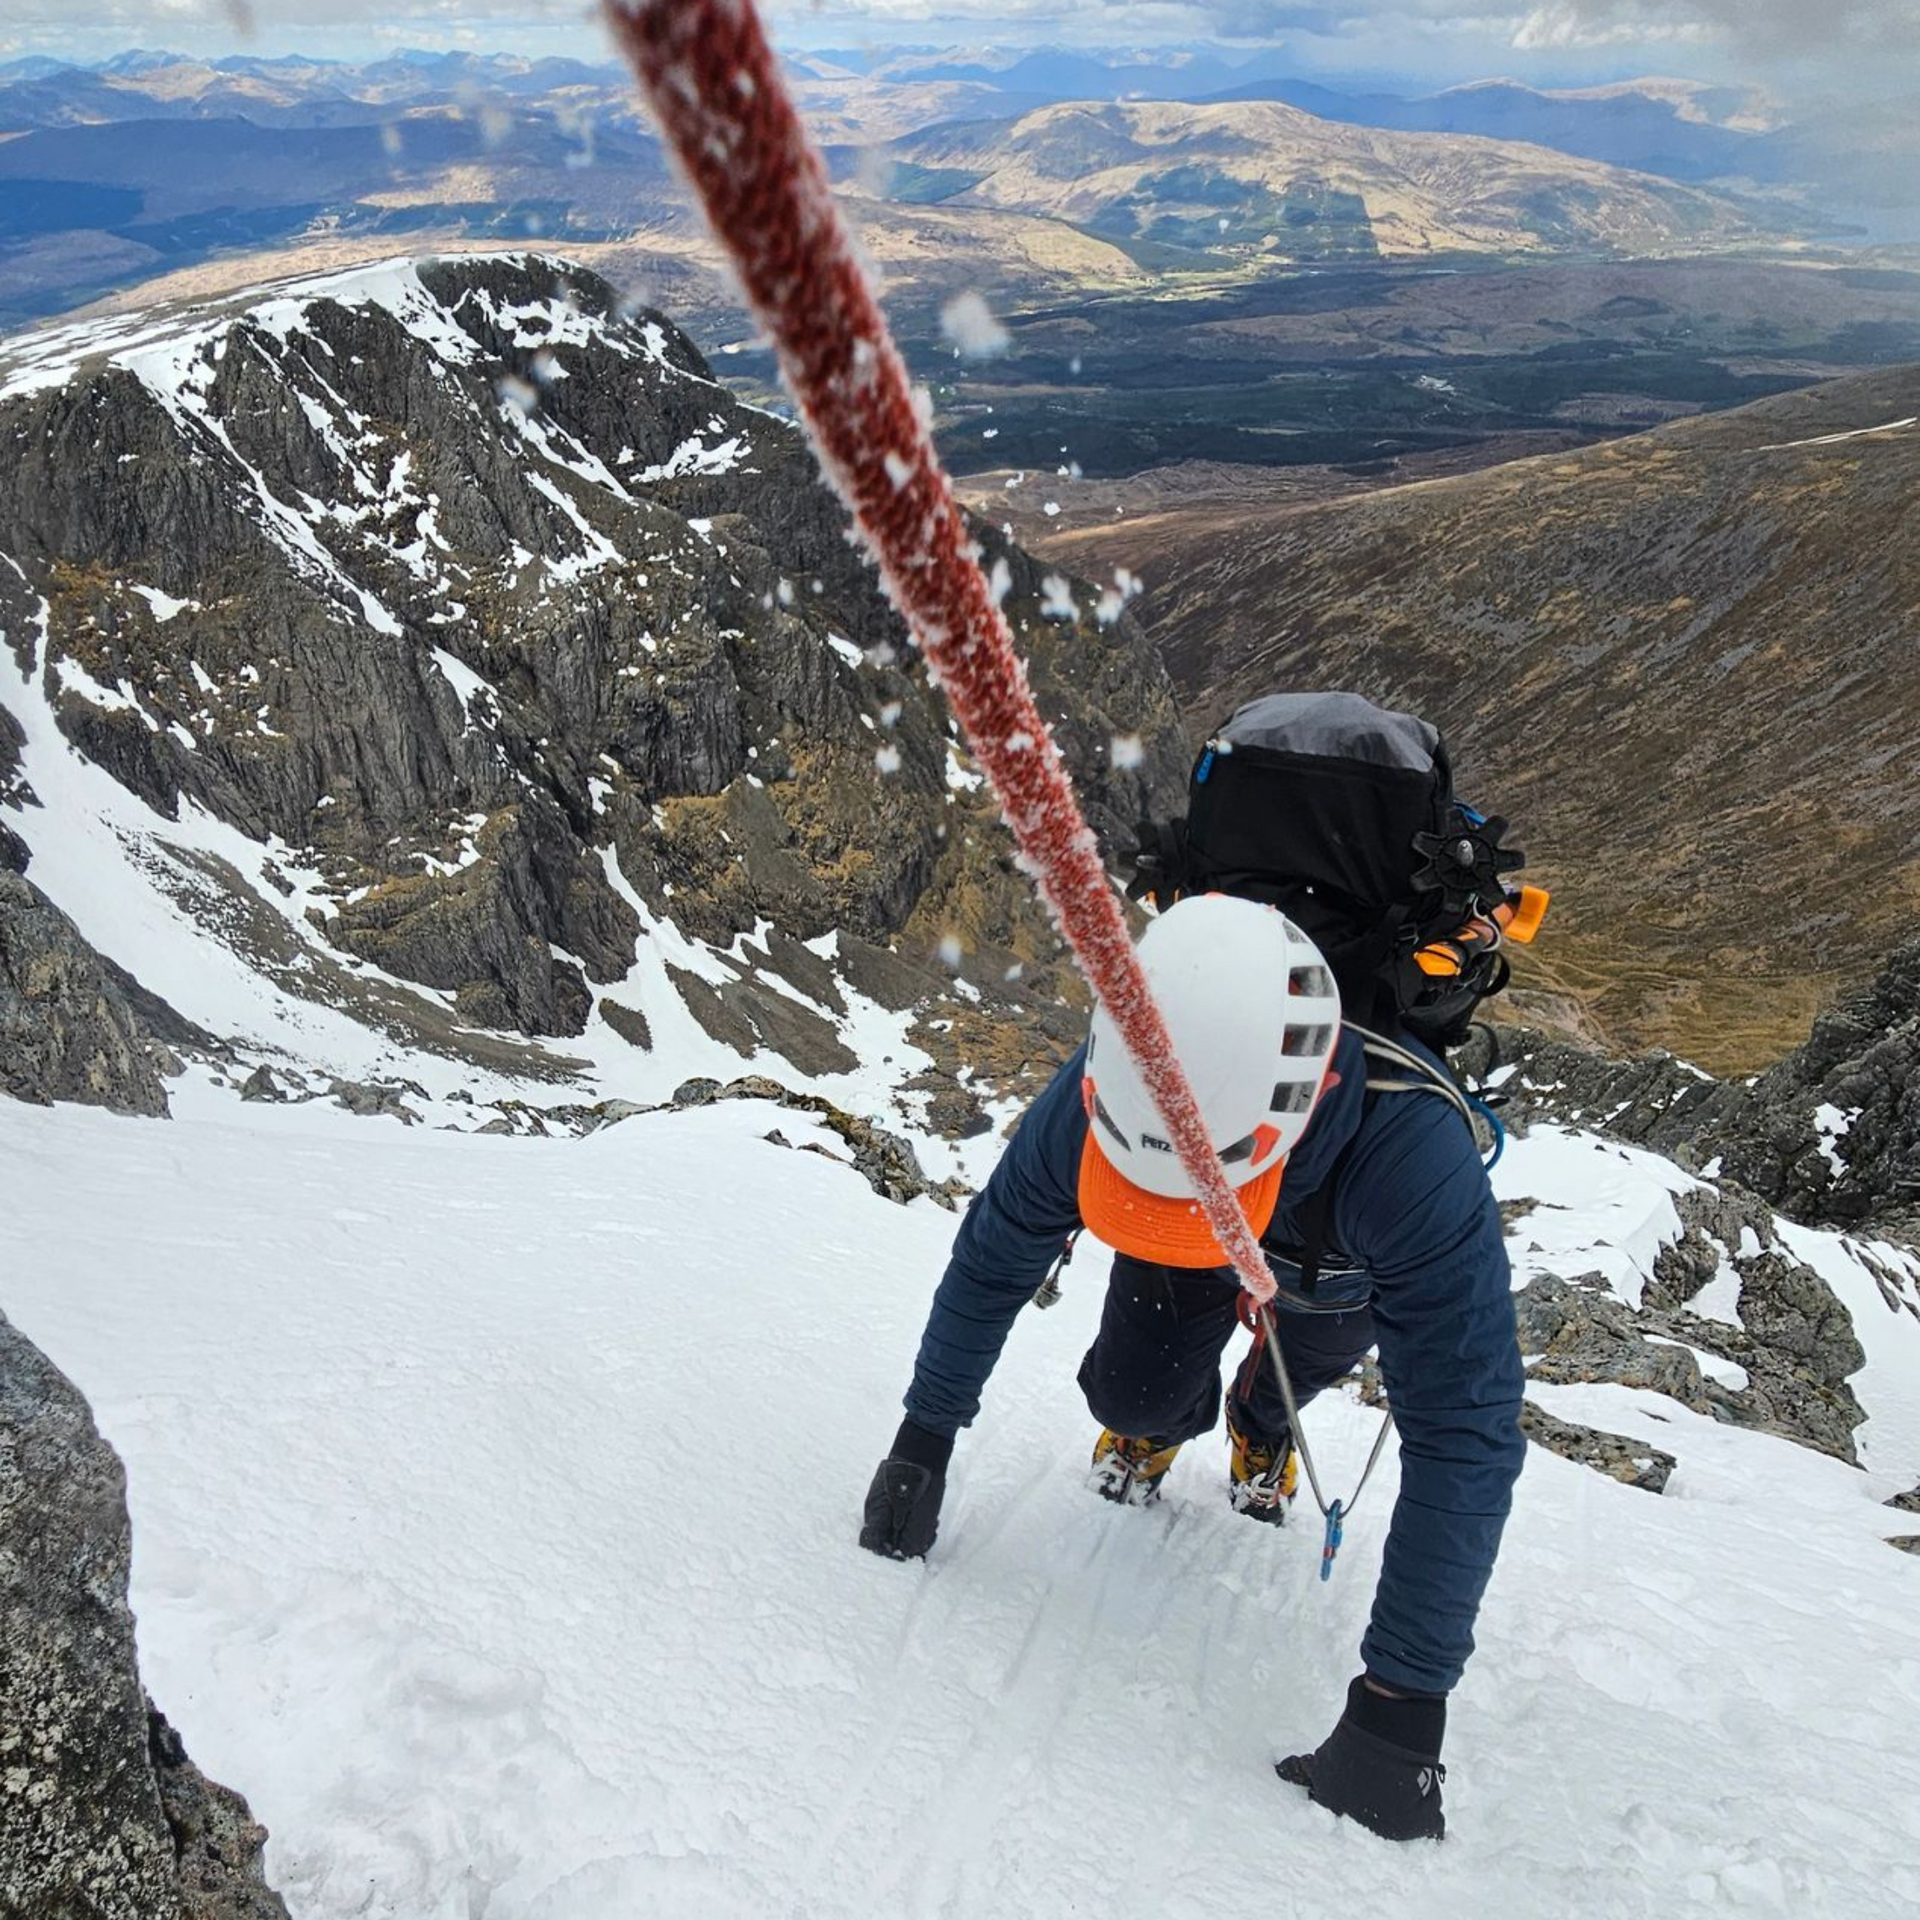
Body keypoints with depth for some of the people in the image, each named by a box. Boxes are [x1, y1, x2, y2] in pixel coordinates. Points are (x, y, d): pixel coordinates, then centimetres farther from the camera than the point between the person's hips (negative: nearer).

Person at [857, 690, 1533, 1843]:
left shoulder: (1415, 1154, -50)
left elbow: (1465, 1442, -43)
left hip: (1342, 1251, 0)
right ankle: (1155, 1424, 28)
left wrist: (1399, 1711, -41)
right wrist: (922, 1445, -12)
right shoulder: (1098, 1092, -40)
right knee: (1138, 1392, -8)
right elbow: (994, 1256, -20)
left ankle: (1264, 1425, 33)